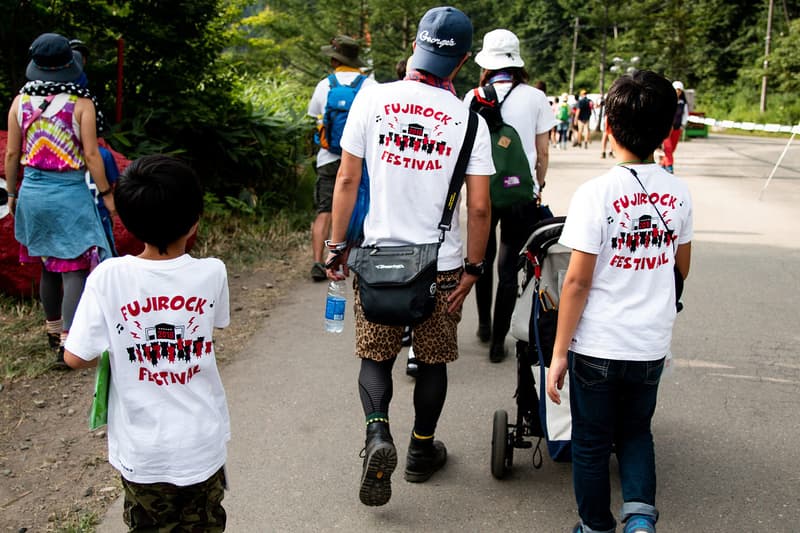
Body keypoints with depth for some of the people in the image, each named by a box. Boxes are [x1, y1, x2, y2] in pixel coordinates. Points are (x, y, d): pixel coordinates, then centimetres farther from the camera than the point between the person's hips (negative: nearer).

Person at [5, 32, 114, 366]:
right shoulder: (81, 103, -11)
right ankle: (68, 340, -12)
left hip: (33, 191, 5)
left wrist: (11, 193, 18)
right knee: (74, 267, -3)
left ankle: (53, 329, 34)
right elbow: (91, 154, -12)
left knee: (47, 264, 19)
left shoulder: (20, 101, 2)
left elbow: (12, 154, 6)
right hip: (70, 193, -5)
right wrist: (106, 193, -2)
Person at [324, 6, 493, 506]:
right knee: (433, 359, 17)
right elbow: (479, 207, -8)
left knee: (375, 355, 15)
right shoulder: (468, 119, -8)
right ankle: (422, 449, 31)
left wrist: (337, 246, 6)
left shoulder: (372, 98, -6)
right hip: (442, 265, 0)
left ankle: (378, 433, -7)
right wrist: (473, 268, 4)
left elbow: (346, 179, -4)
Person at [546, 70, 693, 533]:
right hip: (652, 346, 4)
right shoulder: (679, 193, -2)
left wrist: (559, 352, -8)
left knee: (591, 443, 15)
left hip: (597, 347, -4)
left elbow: (577, 281, -16)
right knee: (636, 433, 24)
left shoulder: (596, 194, -17)